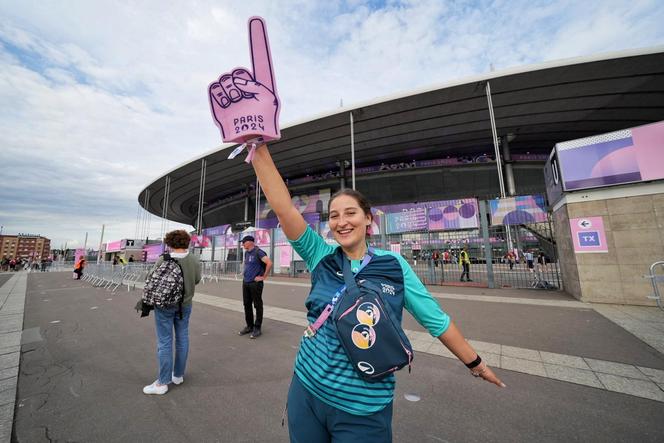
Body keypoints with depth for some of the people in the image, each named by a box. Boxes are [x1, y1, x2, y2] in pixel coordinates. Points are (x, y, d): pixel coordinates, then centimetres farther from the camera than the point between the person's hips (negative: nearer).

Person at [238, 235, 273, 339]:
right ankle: (249, 326, 27)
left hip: (255, 283, -8)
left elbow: (269, 263, -24)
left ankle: (257, 328, 11)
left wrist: (263, 277, -17)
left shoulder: (258, 252, -14)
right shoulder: (246, 253, 12)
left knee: (257, 305, 2)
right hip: (245, 282, 8)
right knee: (247, 305, 13)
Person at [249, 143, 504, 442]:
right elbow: (283, 207, -17)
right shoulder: (321, 257, -8)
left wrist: (475, 363, 8)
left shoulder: (394, 265, -9)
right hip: (307, 389, 2)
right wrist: (259, 149, -19)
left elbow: (435, 318, 0)